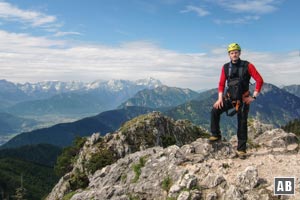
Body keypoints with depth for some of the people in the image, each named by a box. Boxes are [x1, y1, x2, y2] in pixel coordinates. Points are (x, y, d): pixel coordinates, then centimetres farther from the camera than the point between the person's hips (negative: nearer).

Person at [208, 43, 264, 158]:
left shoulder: (247, 66, -7)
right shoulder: (226, 67, 2)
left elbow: (259, 80, -7)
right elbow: (221, 84, 6)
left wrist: (254, 96, -10)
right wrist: (220, 98, -5)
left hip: (243, 99, -3)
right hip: (229, 97, 3)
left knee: (242, 123, 0)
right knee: (215, 110, -17)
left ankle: (241, 149, 10)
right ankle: (216, 135, -2)